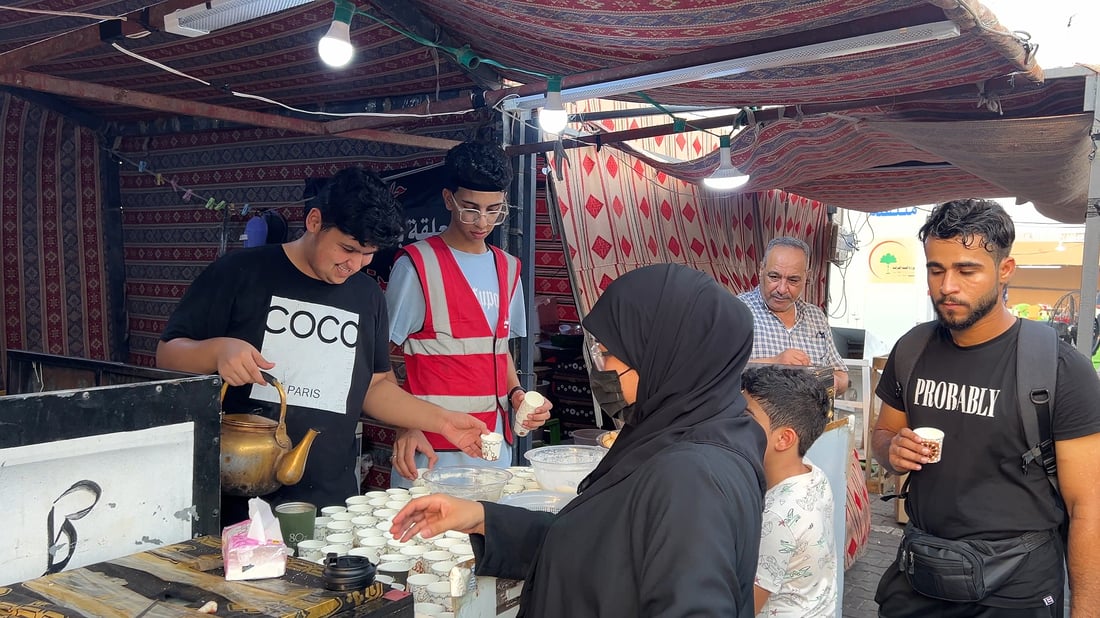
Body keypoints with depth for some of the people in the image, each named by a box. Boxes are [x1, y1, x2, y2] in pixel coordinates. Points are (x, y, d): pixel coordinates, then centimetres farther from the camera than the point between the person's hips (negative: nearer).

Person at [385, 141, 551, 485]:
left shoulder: (507, 268, 11)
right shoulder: (417, 263, -7)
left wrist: (515, 393, 1)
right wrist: (406, 427, -20)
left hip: (495, 447, 5)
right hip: (431, 448, -5)